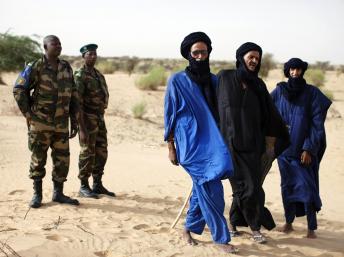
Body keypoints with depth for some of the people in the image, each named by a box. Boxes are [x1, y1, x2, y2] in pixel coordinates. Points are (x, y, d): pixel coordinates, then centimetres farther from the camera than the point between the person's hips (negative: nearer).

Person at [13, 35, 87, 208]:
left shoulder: (66, 68, 5)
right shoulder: (35, 68, -10)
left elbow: (72, 97, 9)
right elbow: (19, 90, -5)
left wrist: (78, 124, 7)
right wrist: (28, 115, -7)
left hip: (61, 124, 4)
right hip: (40, 123, -4)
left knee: (62, 160, 6)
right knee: (38, 159, 4)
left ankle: (58, 194, 19)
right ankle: (37, 195, 16)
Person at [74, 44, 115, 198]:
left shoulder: (98, 75, 16)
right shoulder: (80, 75, -10)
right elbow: (77, 100, -17)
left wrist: (100, 118, 17)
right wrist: (83, 121, -22)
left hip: (99, 118, 8)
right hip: (87, 118, -8)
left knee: (101, 152, 9)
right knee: (87, 153, -4)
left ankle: (98, 185, 18)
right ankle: (84, 187, 5)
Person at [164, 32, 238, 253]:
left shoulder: (214, 81, 10)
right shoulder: (177, 81, -3)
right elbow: (170, 115, 0)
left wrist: (221, 142, 11)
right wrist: (171, 147, -2)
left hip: (212, 142, 5)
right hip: (191, 144, -5)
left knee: (202, 189, 11)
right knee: (211, 190, -10)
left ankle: (189, 229, 28)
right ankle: (221, 238, 2)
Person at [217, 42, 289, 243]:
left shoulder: (259, 85, 9)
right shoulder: (224, 77, 0)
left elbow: (269, 115, 12)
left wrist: (270, 145, 11)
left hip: (252, 143, 3)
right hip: (230, 142, -3)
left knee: (251, 185, 2)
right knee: (245, 185, -4)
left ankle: (234, 222, 19)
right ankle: (256, 226, 12)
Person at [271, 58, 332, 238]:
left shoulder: (312, 93, -3)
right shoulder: (279, 92, 3)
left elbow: (317, 123, -6)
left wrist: (309, 149, -11)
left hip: (304, 148, -2)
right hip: (284, 147, 2)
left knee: (307, 186, -3)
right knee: (287, 186, 8)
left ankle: (312, 227, 6)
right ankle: (288, 222, 20)